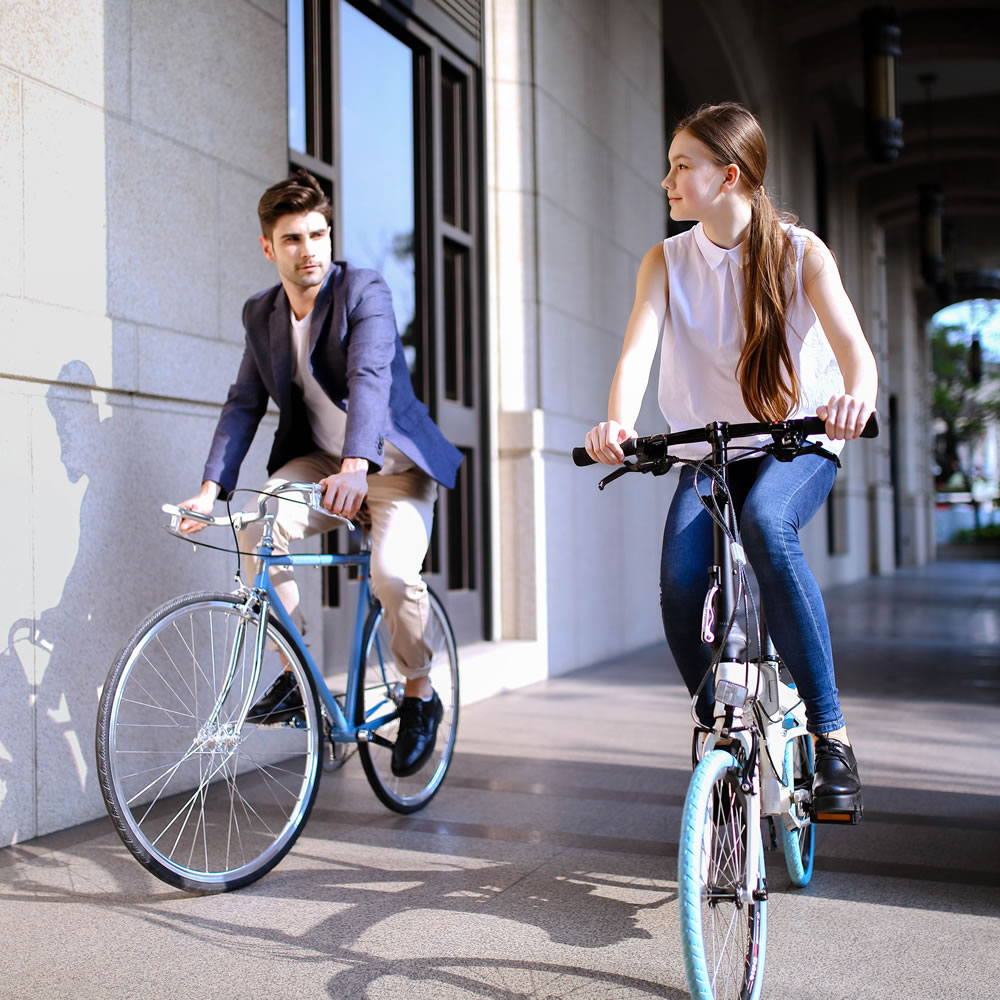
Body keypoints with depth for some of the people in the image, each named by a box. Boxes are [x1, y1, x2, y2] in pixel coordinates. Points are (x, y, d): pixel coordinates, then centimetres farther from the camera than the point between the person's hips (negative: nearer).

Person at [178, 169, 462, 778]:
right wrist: (212, 487, -14)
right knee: (258, 530, -25)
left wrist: (356, 466, -46)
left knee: (393, 572, -28)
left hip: (392, 463, -4)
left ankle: (420, 696, 0)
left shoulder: (365, 292, -13)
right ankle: (297, 675, -7)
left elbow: (370, 377, -29)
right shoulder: (261, 314, 4)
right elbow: (244, 404, 0)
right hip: (316, 460, 5)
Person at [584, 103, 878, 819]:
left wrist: (856, 394, -48)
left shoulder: (801, 252, -8)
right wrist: (618, 421, -39)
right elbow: (638, 347, -17)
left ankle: (830, 734, -25)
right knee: (680, 581, -23)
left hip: (798, 442, -2)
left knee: (766, 523, -36)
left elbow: (852, 343, -23)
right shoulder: (668, 261, -1)